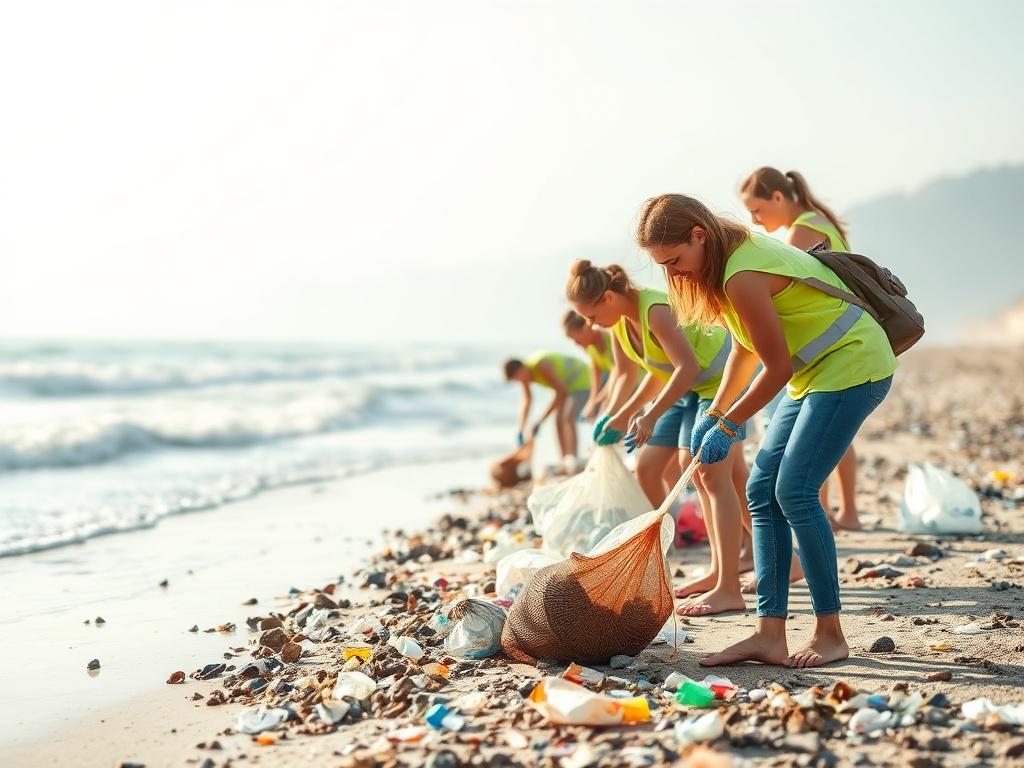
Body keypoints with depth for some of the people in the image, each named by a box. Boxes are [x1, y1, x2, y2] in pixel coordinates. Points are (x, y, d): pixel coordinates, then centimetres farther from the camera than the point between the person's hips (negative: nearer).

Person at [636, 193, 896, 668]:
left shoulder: (743, 277, -26)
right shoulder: (738, 252, 5)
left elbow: (778, 368, -21)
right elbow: (745, 348, 14)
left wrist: (728, 426, -10)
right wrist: (714, 412, 8)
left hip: (853, 366, -10)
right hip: (815, 375, 10)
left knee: (794, 491, -16)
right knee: (763, 490, 2)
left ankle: (830, 634, -5)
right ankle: (770, 634, -1)